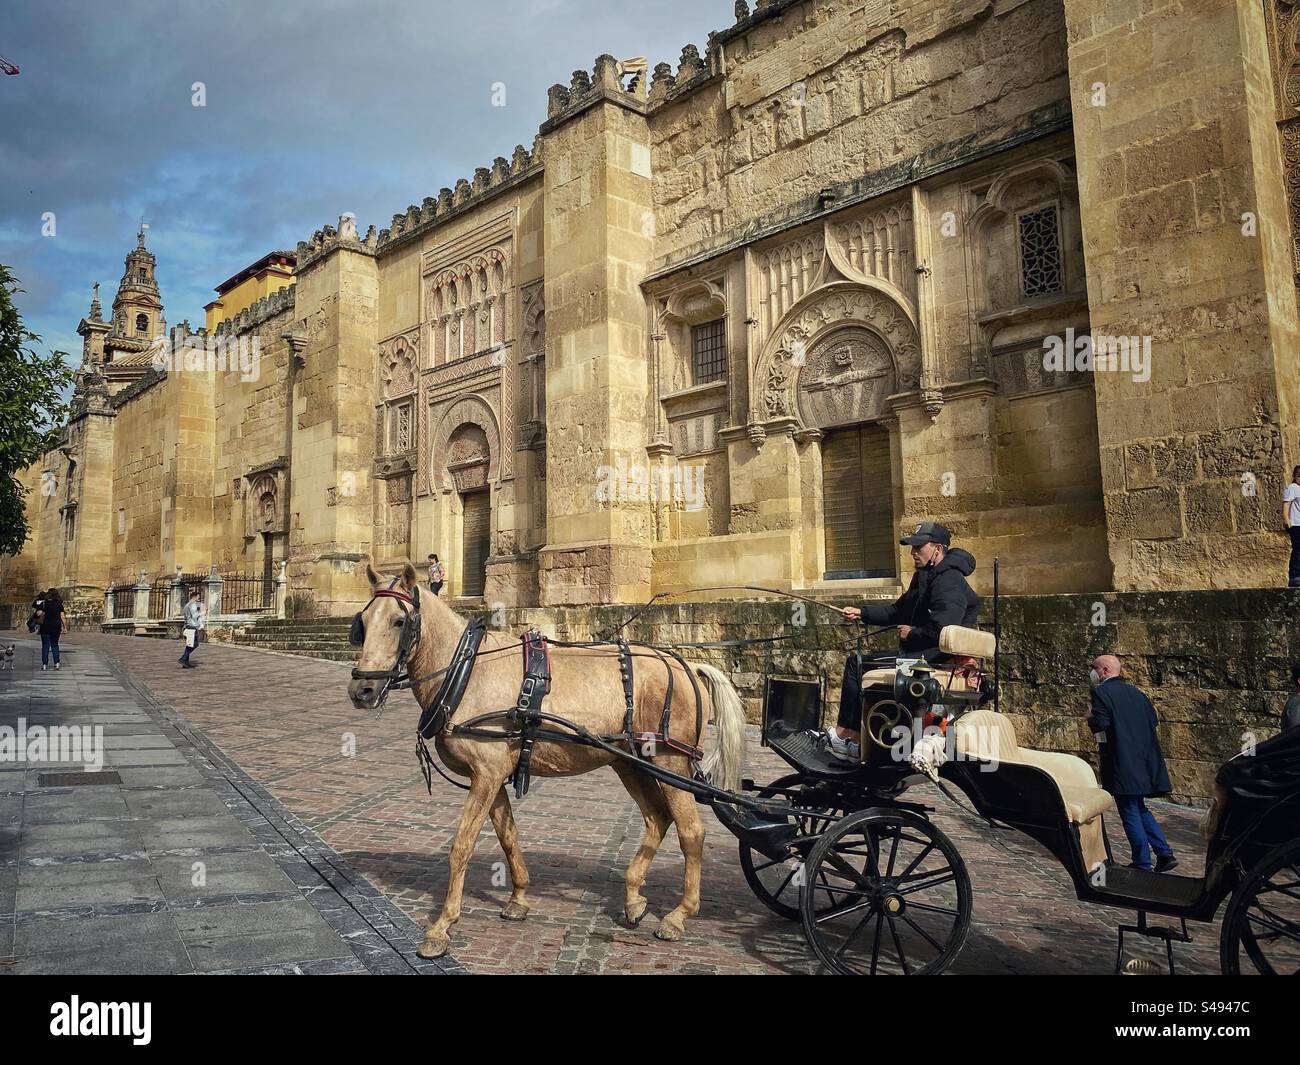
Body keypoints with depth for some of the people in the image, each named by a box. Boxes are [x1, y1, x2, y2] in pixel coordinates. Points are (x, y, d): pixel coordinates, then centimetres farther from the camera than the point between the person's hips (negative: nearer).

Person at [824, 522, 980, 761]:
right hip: (922, 654, 11)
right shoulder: (926, 577, 18)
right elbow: (897, 611, 24)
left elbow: (941, 631, -30)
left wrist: (912, 634, -13)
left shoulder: (949, 582, -17)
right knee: (857, 663, 11)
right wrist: (862, 612, 13)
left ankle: (844, 736, -5)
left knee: (857, 665, -13)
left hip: (935, 658, -11)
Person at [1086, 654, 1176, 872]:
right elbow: (1152, 718, 13)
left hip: (1122, 763, -8)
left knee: (1130, 813, 1)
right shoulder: (1135, 692, 12)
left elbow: (1100, 724, -20)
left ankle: (1142, 864, 7)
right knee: (1139, 808, 21)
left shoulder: (1101, 692, -12)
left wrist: (1090, 719, 1)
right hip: (1143, 761, 8)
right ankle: (1165, 854, 17)